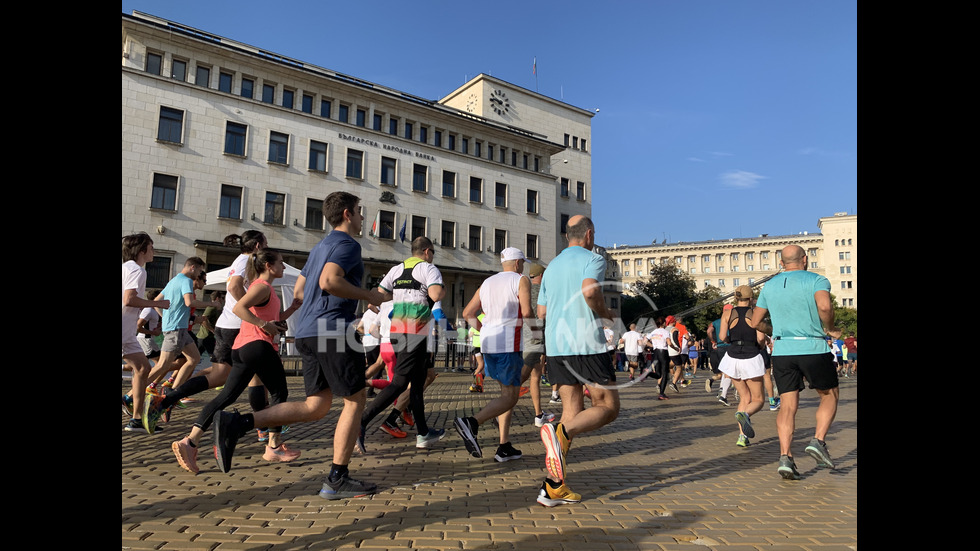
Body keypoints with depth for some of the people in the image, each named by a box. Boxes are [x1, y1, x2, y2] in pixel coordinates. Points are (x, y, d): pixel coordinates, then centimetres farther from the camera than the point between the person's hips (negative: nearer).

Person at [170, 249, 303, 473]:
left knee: (226, 396, 3)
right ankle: (274, 447, 9)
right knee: (280, 394, 3)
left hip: (241, 348, 9)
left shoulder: (263, 287, 24)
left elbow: (276, 320, 28)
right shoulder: (263, 286, -7)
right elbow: (239, 308, -22)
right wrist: (264, 325, -21)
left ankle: (190, 441, -6)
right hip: (258, 346, -9)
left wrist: (292, 308, 14)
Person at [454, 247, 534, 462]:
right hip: (509, 344, -7)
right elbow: (526, 311, -17)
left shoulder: (487, 283, 17)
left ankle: (504, 448, 11)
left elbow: (467, 313, 16)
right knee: (510, 396, -4)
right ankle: (471, 423, -23)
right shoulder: (521, 280, -2)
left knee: (508, 392, 14)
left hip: (488, 343, 8)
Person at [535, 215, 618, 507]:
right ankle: (560, 432, -24)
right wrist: (605, 313, -6)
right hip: (586, 343, -7)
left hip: (555, 345, 7)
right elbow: (589, 289, -23)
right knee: (608, 407, 4)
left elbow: (541, 312, 20)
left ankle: (553, 486, 2)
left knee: (572, 412, 9)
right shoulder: (593, 259, -2)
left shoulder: (552, 266, 20)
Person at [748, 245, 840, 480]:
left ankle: (785, 457, -5)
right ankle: (818, 441, 4)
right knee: (830, 395, 19)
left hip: (781, 351, 3)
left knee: (788, 405, 5)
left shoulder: (769, 286, 11)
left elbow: (754, 323, 13)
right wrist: (829, 329, -9)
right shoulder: (816, 280, -3)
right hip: (813, 348, -3)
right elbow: (825, 306, -25)